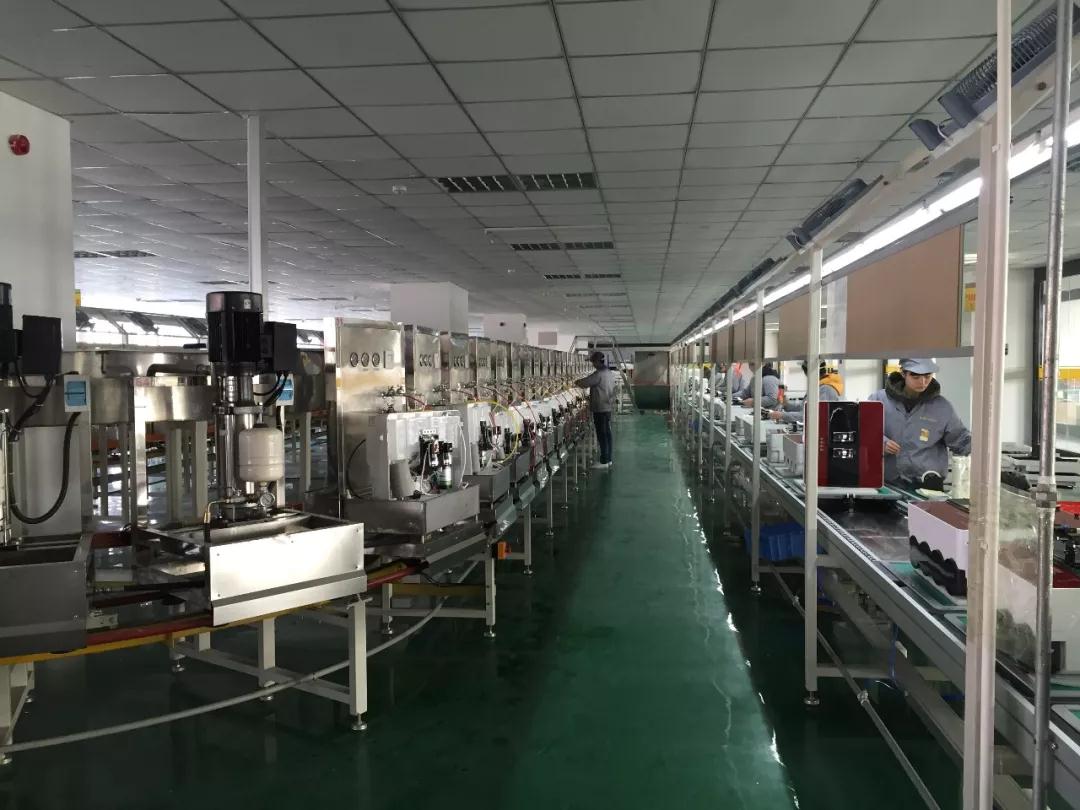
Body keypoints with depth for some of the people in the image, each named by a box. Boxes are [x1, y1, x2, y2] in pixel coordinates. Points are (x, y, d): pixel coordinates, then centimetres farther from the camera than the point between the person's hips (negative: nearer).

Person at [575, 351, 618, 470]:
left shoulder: (598, 374, -19)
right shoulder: (610, 373, 10)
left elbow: (584, 383, -19)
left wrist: (576, 382, 2)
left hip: (600, 409, -9)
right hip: (608, 407, 9)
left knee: (602, 435, -4)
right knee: (607, 433, 14)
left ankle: (604, 461, -1)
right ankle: (608, 459, 21)